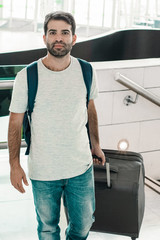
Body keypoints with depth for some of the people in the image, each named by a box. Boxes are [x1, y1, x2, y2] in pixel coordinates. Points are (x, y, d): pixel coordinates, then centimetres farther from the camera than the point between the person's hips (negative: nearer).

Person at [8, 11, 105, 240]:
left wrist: (96, 143, 18)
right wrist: (15, 164, -8)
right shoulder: (26, 77, -14)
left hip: (81, 166, 3)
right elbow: (15, 122, -6)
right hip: (43, 170, -2)